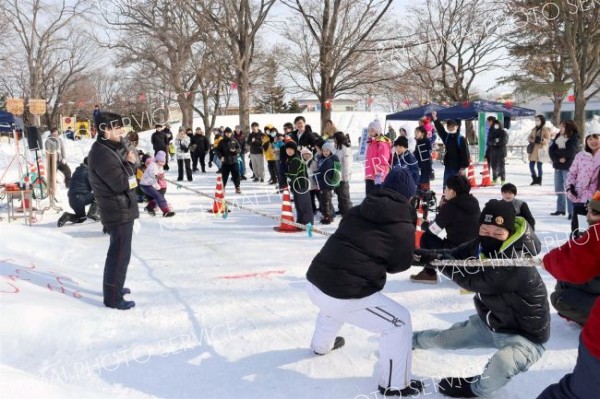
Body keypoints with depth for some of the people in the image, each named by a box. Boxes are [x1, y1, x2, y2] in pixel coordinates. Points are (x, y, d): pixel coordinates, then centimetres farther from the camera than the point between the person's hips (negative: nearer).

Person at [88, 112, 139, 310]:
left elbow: (127, 174, 11)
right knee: (120, 253, -4)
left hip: (122, 208, 11)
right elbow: (121, 183, -26)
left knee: (119, 251, 22)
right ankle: (113, 297, 5)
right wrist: (130, 164, -11)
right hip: (118, 211, -11)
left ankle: (113, 287, 37)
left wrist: (130, 162, -9)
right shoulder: (102, 153, -21)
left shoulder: (112, 148, 12)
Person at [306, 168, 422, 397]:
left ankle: (322, 344, 66)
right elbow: (400, 265, 6)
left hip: (315, 281, 7)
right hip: (344, 295, -7)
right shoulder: (403, 227, -6)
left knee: (333, 306, 41)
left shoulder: (358, 210, 10)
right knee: (399, 321, 10)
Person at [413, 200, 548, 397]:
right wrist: (422, 254, -23)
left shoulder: (516, 263, -37)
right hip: (490, 323, 7)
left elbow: (471, 280, -35)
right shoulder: (482, 245, -13)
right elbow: (454, 255, -5)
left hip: (524, 335, -7)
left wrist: (435, 258, -29)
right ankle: (412, 339, 54)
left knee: (502, 363, -38)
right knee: (443, 339, 19)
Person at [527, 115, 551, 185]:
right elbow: (529, 137, 16)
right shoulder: (534, 129, 15)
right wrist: (531, 139, -7)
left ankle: (539, 180, 6)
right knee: (531, 165, 5)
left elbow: (548, 140, -8)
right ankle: (535, 179, 21)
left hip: (540, 150, -6)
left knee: (539, 166, -5)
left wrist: (542, 140, -28)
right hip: (533, 150, 6)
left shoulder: (545, 129, -3)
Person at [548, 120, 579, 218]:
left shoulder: (574, 138, -7)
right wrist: (558, 158, -14)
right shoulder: (558, 136, 10)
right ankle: (560, 209, 24)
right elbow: (551, 149, 2)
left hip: (568, 167, -7)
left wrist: (556, 152, -5)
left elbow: (569, 152, -19)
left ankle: (572, 211, -7)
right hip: (558, 166, 7)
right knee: (558, 188, 13)